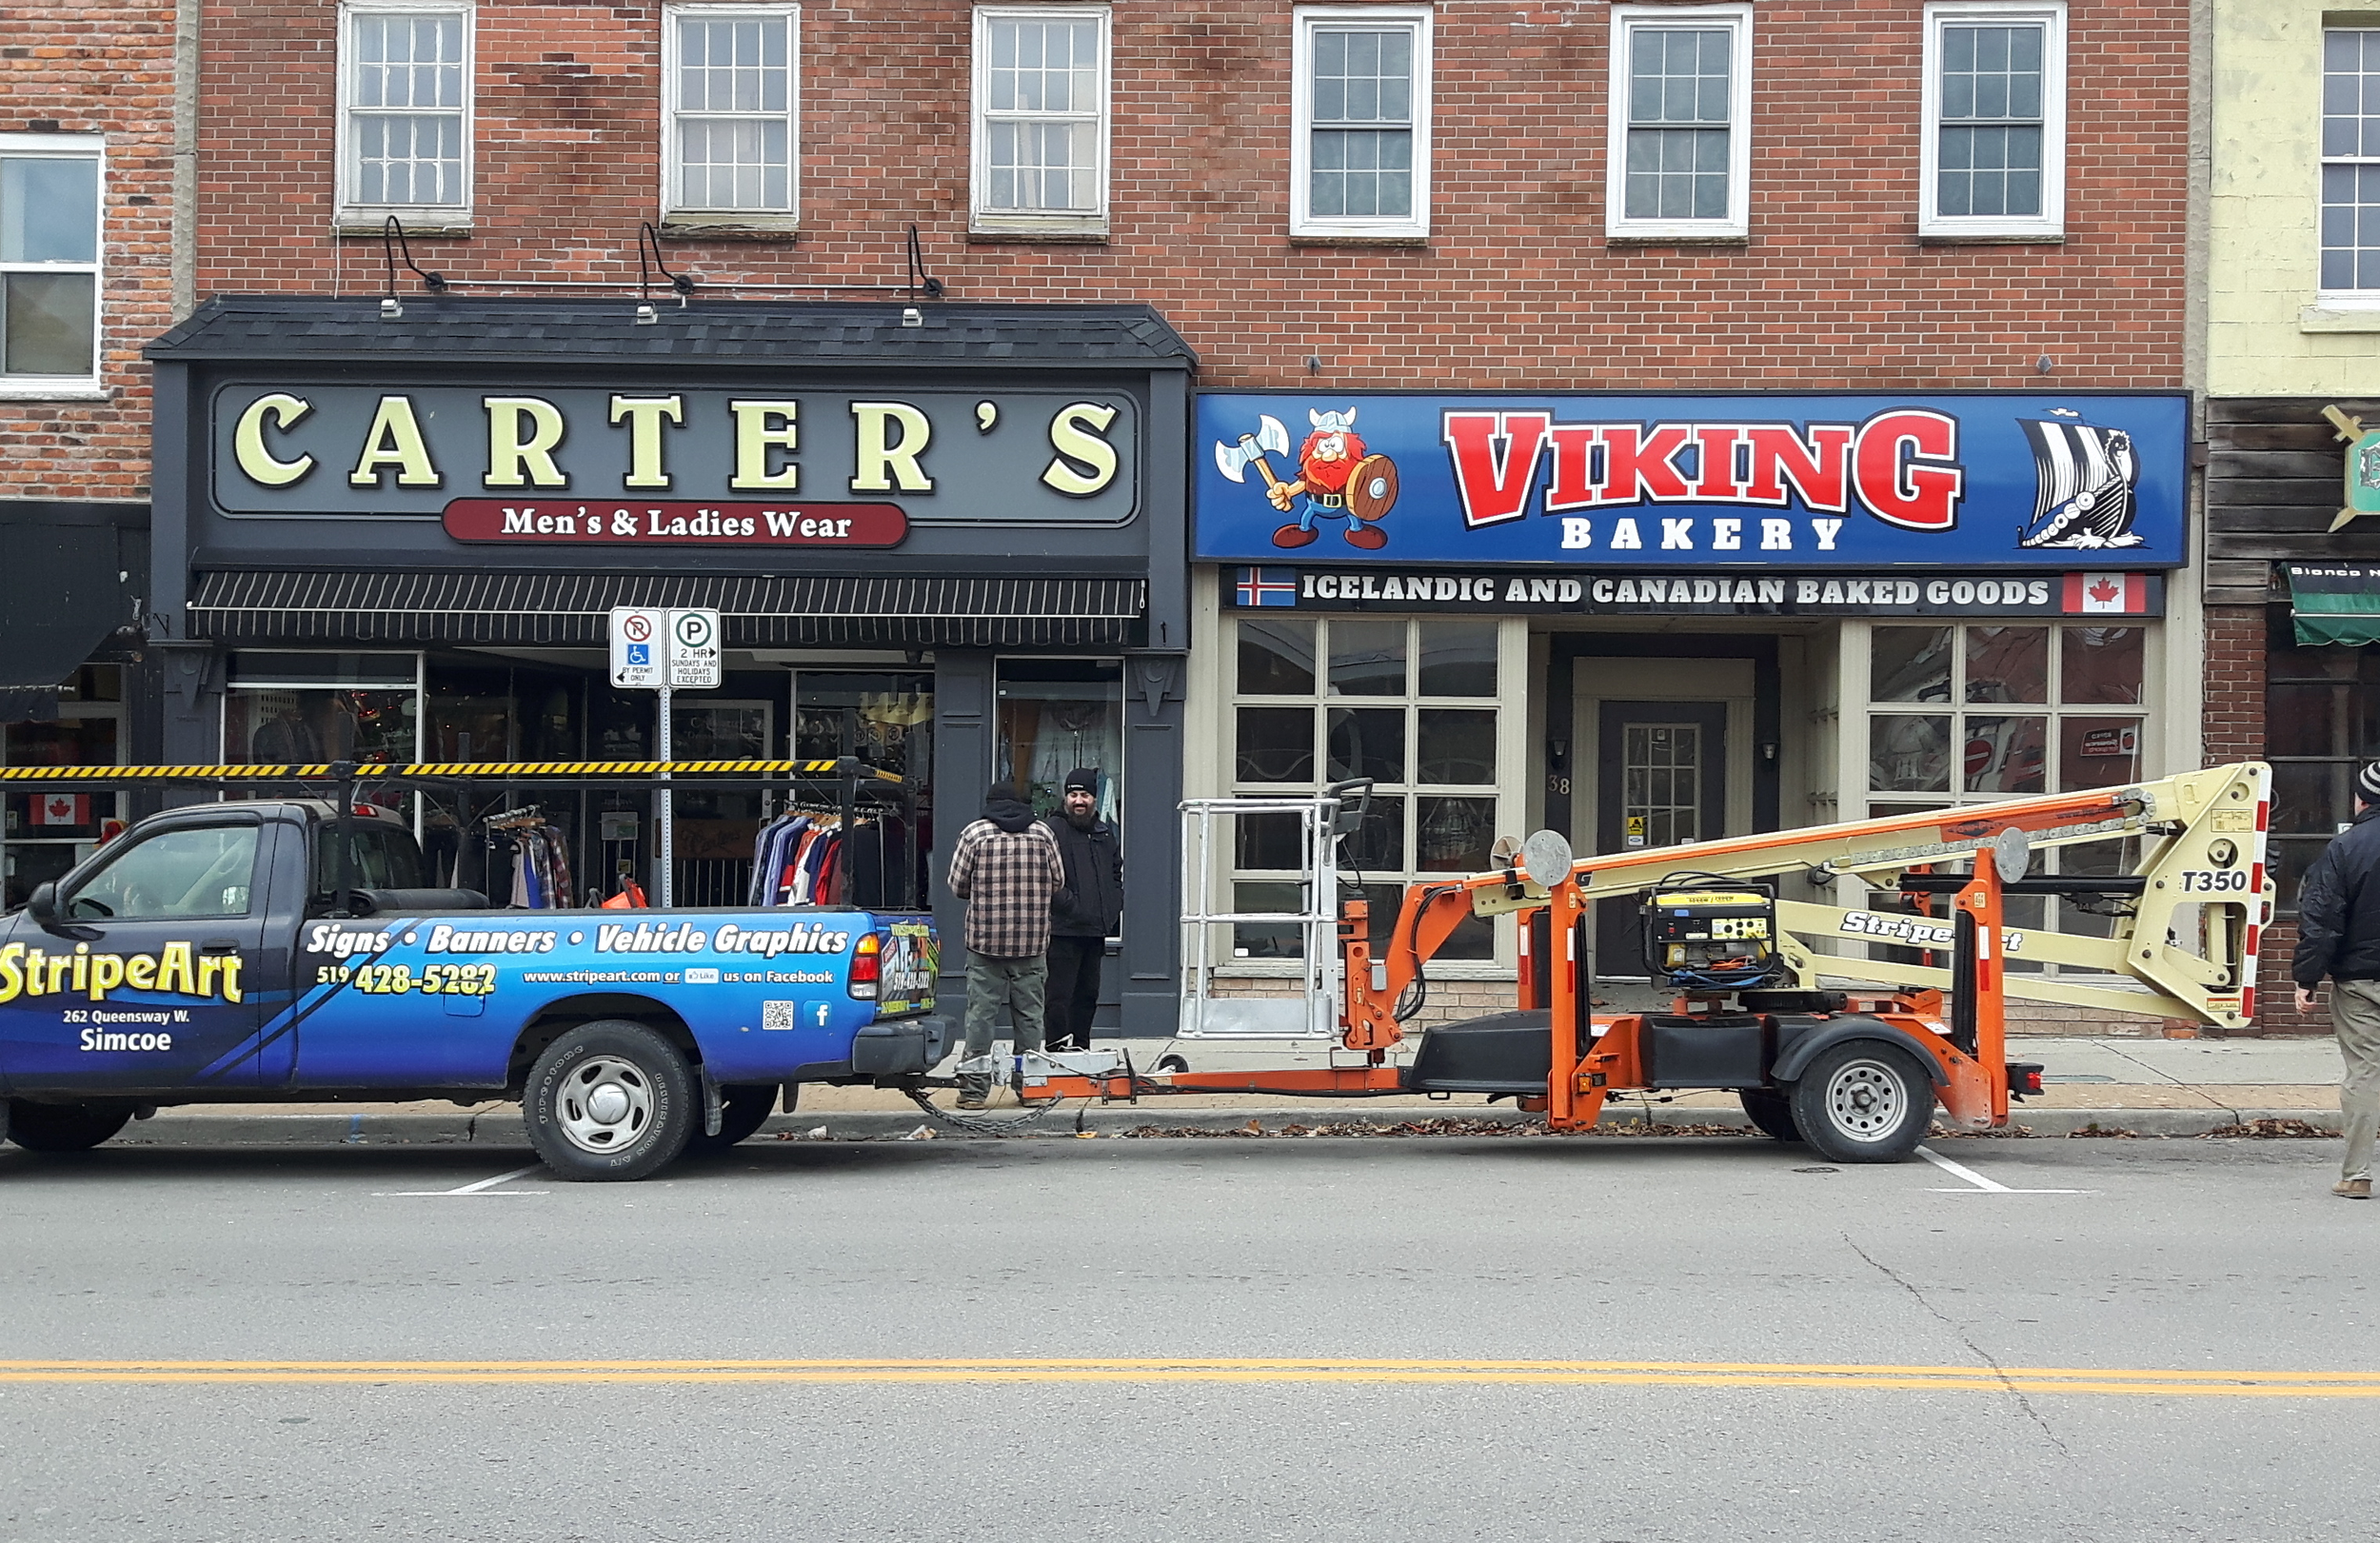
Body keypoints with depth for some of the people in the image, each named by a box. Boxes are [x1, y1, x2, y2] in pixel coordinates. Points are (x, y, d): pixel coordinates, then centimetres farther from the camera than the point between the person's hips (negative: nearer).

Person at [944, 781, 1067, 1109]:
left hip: (985, 938, -2)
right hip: (1032, 941, 2)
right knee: (1029, 1014, 9)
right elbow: (1058, 881, 10)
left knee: (981, 1013, 0)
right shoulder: (1042, 832, 5)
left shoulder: (974, 833, -1)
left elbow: (957, 885, 2)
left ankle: (974, 1089, -1)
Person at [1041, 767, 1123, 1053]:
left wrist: (1113, 908, 13)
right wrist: (1071, 906, -19)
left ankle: (1081, 1048, 22)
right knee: (1059, 995, -8)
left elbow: (1116, 874, 27)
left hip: (1096, 931, 7)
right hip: (1063, 930, -7)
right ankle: (1057, 1047, -6)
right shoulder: (1052, 829, -6)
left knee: (1088, 994, 13)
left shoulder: (1105, 833, 17)